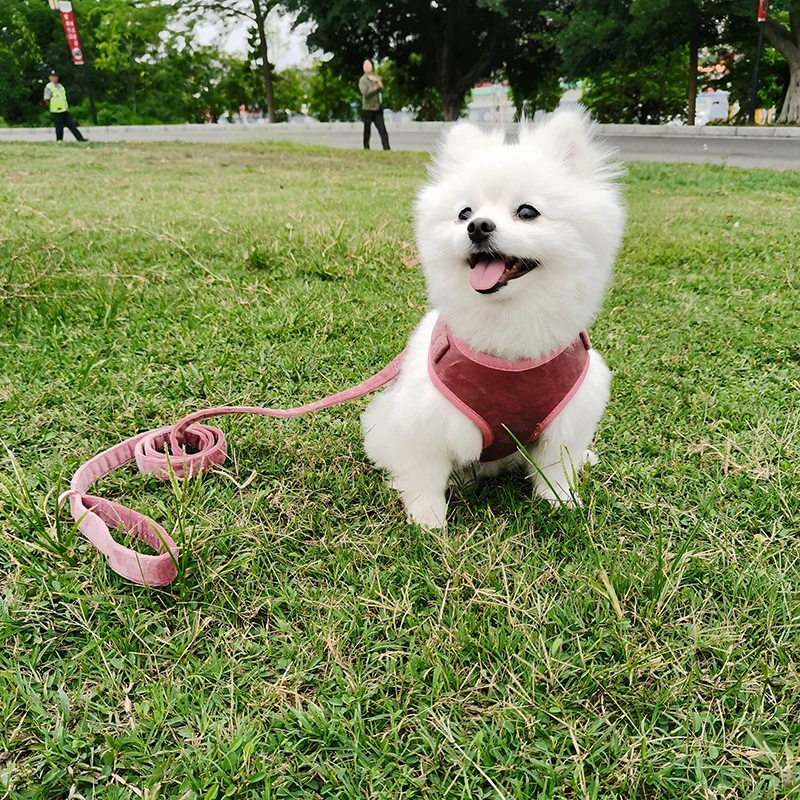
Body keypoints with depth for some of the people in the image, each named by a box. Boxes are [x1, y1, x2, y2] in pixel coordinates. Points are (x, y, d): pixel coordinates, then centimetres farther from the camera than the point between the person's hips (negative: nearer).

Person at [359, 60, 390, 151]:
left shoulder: (376, 77, 10)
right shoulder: (362, 80, -4)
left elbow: (381, 87, -7)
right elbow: (365, 92, -18)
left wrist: (377, 81, -27)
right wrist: (375, 88, -9)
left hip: (378, 108, 4)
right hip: (367, 109, -4)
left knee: (382, 130, -2)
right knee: (367, 131, 5)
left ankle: (386, 148, -3)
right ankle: (366, 148, 15)